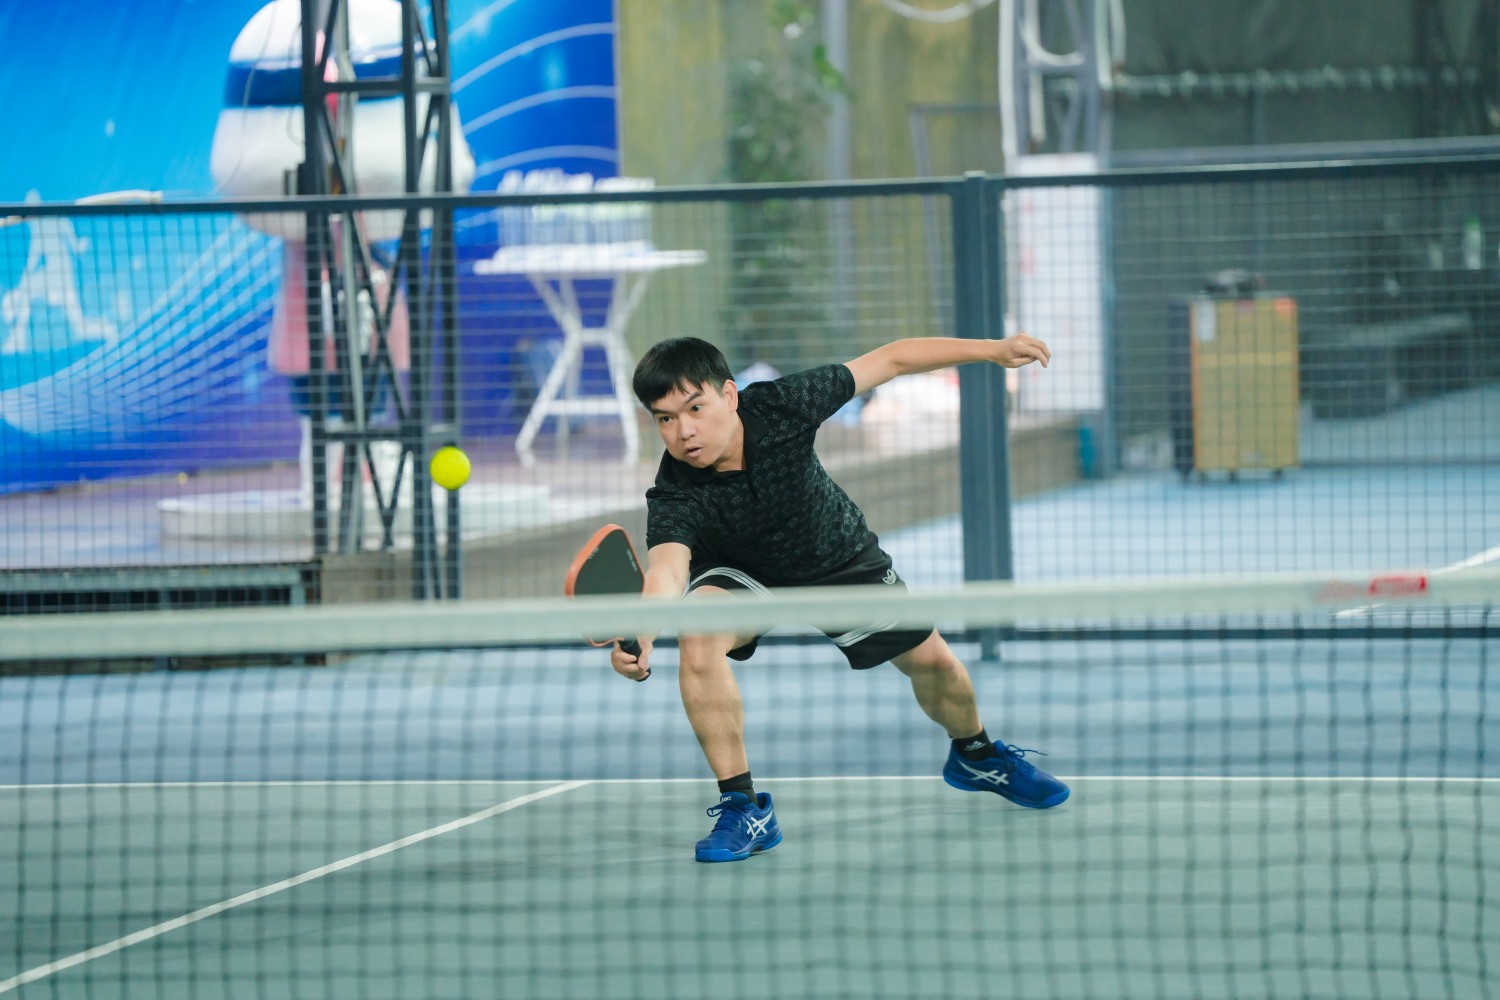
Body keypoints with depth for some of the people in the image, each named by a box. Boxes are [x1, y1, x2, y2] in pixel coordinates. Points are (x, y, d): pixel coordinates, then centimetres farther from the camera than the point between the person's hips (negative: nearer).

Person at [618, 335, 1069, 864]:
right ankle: (742, 806, -20)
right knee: (697, 636, -33)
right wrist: (642, 633, -76)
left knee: (932, 662, 10)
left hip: (841, 558, 2)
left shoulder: (779, 406, -32)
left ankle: (975, 754, 47)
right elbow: (667, 568, -55)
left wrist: (992, 349, -20)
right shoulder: (673, 500, -37)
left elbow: (888, 361, -21)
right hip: (743, 573, -2)